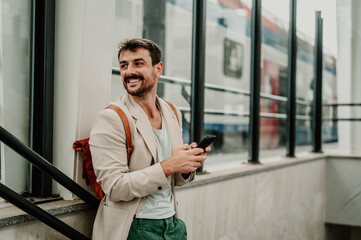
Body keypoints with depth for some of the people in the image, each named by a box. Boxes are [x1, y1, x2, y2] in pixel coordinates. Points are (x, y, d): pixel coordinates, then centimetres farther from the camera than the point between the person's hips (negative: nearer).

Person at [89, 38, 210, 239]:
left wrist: (188, 166, -8)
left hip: (172, 223, 6)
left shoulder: (173, 114, 6)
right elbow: (115, 187, -19)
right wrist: (168, 166, -23)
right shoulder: (110, 119, -13)